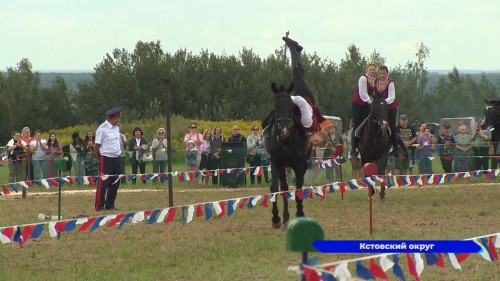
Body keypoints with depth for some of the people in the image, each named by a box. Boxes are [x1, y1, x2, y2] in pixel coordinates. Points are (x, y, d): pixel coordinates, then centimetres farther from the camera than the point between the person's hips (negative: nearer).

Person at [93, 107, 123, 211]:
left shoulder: (116, 128, 11)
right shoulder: (103, 129, -14)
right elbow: (97, 146, -9)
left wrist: (119, 152, 14)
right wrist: (98, 157, -1)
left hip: (116, 158, 8)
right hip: (106, 159, -8)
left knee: (115, 183, 10)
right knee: (103, 183, -6)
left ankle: (110, 205, 19)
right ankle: (100, 206, -1)